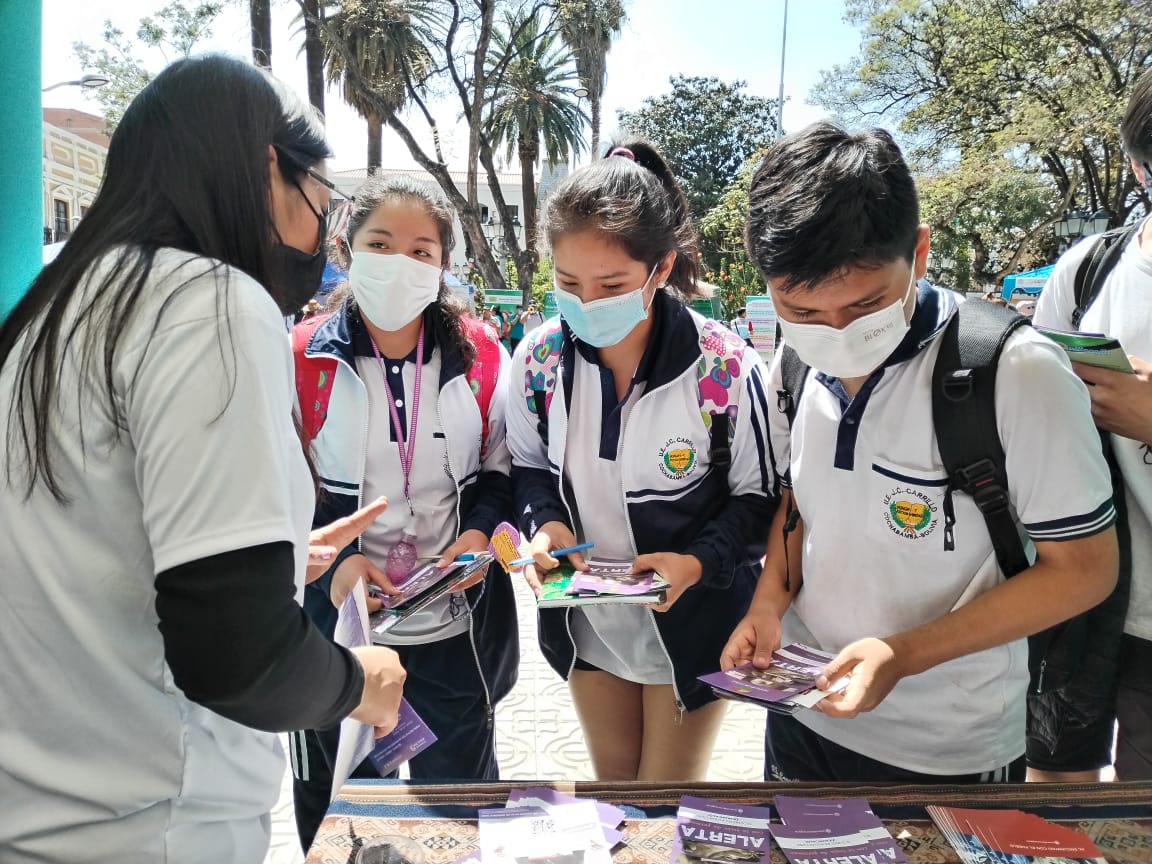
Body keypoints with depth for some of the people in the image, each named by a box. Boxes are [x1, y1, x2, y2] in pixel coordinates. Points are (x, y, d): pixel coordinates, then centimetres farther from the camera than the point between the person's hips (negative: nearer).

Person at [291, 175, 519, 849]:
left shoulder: (480, 355, -3)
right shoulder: (304, 358, -6)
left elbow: (503, 467, 6)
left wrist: (482, 530, -13)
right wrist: (331, 559, -19)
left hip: (457, 634, 1)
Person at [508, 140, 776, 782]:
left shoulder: (728, 369, -23)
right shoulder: (540, 357, -12)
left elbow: (759, 499, -12)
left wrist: (698, 562, -27)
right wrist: (547, 523, -17)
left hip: (691, 627, -3)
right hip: (587, 625, 4)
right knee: (612, 782, 26)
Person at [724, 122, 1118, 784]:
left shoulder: (1017, 372, -22)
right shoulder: (794, 366, -5)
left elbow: (1084, 568, -16)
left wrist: (902, 654, -24)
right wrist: (770, 604, -8)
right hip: (803, 715, 5)